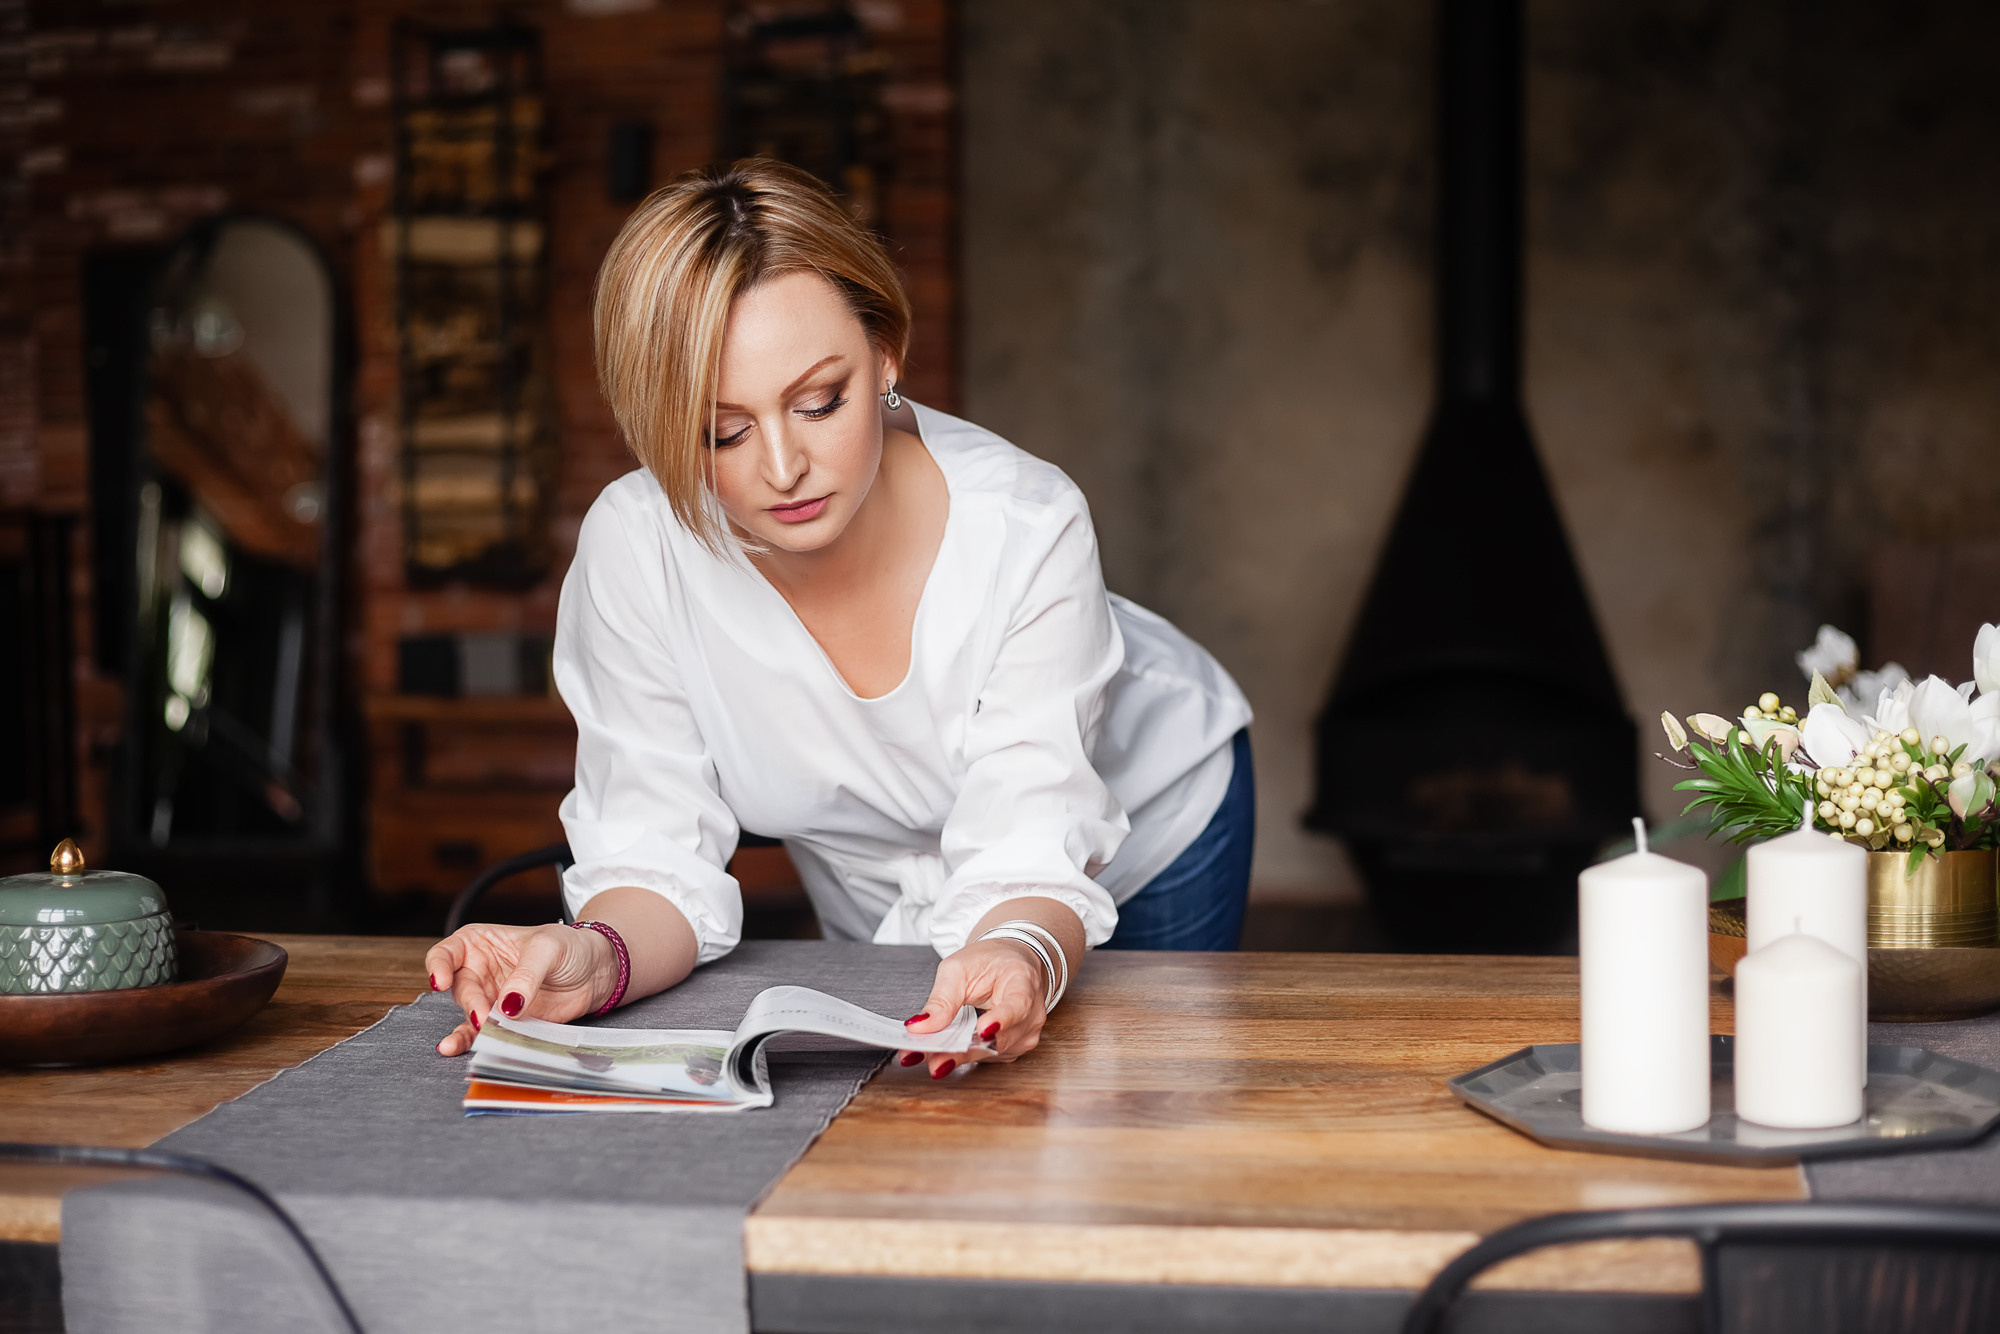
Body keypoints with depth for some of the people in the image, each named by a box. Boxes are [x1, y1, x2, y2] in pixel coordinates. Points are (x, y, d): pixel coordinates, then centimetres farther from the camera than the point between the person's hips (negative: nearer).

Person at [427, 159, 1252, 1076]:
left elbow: (1027, 861, -37)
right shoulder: (633, 550, -33)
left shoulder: (1025, 530, -37)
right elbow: (660, 859, -28)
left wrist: (1017, 955, -62)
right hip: (882, 904, 2)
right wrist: (595, 960, -52)